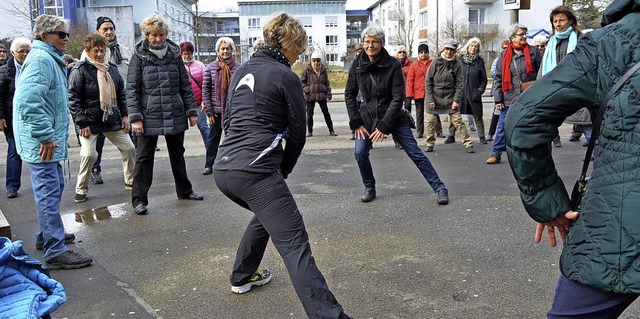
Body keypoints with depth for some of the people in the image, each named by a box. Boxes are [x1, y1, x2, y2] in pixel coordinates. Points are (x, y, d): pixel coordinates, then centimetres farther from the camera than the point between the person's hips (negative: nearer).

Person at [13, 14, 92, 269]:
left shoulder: (51, 59, 19)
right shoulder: (41, 59, -15)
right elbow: (28, 99, -28)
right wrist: (44, 136, -25)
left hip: (49, 140, 11)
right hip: (42, 142, -11)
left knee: (54, 187, 20)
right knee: (49, 192, -9)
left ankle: (46, 235, 35)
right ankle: (55, 252, -5)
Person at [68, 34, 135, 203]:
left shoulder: (112, 69, 8)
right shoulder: (80, 70, -10)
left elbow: (121, 93, 15)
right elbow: (73, 99, -13)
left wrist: (124, 115, 8)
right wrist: (82, 123, -18)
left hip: (112, 120, 6)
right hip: (90, 122, -6)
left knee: (129, 148, 7)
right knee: (89, 154, -13)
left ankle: (131, 181, 26)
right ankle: (81, 190, 7)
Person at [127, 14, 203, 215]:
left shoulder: (174, 54, 6)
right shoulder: (139, 56, -3)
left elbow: (185, 85, 9)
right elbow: (132, 89, -5)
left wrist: (191, 111, 5)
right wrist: (135, 117, -12)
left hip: (175, 115, 4)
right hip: (149, 116, -3)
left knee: (177, 153, 16)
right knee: (144, 157, 2)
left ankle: (184, 190, 31)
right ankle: (139, 199, 12)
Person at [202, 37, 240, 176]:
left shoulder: (238, 67, 0)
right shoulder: (211, 68, 0)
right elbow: (205, 90, 1)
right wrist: (209, 111, -4)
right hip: (217, 109, 0)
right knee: (214, 138, 8)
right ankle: (209, 165, 16)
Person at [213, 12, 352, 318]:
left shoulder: (241, 72, 18)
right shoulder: (285, 76, -3)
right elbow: (297, 132, 1)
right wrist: (283, 169, 16)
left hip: (223, 169, 8)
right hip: (256, 172, -8)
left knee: (267, 213, 33)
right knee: (295, 247, -10)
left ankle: (242, 277, 43)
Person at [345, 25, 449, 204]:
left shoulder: (393, 65, -14)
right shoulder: (358, 65, -4)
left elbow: (398, 98, -16)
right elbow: (349, 94, 3)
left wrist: (383, 126, -19)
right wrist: (356, 122, -5)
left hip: (394, 116, -3)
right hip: (368, 116, 3)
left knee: (415, 153, -1)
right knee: (360, 153, -10)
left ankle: (440, 189, 10)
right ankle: (369, 189, 14)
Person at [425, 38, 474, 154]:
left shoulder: (457, 64, -2)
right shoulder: (436, 62, -4)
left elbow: (459, 84, -2)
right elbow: (428, 81, -3)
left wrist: (456, 100, -10)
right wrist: (430, 99, -8)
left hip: (450, 99, 0)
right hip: (434, 97, 0)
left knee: (458, 120, -4)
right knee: (430, 121, 1)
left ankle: (468, 144, 3)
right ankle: (430, 144, 20)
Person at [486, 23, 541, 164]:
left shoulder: (533, 51, 2)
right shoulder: (504, 55, 4)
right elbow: (498, 78, 4)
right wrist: (498, 99, -2)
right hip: (509, 100, 1)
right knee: (503, 127, 5)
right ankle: (496, 154, 16)